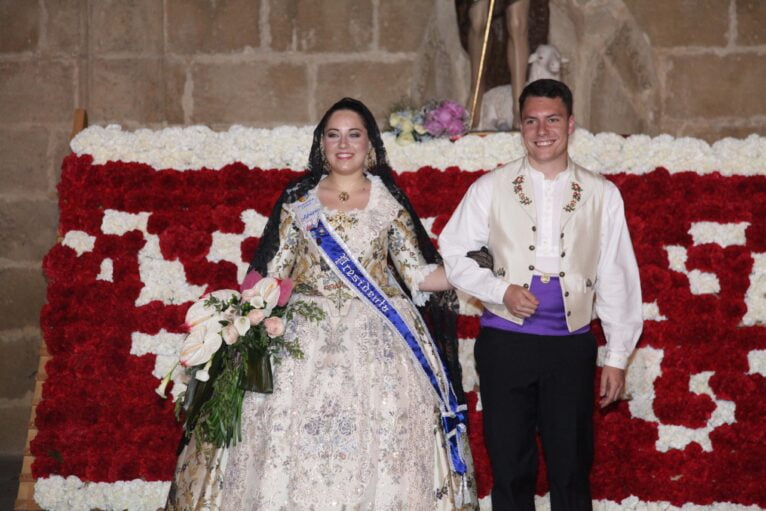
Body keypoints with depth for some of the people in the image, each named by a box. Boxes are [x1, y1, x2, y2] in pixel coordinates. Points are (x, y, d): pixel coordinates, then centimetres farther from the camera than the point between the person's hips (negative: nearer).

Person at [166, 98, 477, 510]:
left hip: (375, 340, 0)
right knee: (290, 440, -4)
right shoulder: (297, 199, 7)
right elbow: (272, 274, 7)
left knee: (380, 447, -6)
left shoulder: (389, 202, 6)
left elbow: (418, 275, 3)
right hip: (305, 337, 1)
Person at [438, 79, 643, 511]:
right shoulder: (490, 189, 3)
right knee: (511, 469, 7)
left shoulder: (603, 195, 4)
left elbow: (617, 278, 5)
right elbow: (452, 254, 6)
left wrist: (618, 356, 4)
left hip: (572, 345, 0)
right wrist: (501, 290, -10)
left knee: (572, 468, 7)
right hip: (505, 342, 0)